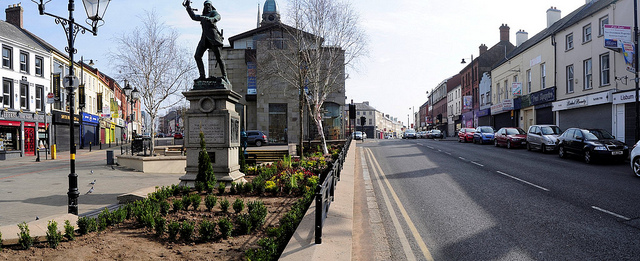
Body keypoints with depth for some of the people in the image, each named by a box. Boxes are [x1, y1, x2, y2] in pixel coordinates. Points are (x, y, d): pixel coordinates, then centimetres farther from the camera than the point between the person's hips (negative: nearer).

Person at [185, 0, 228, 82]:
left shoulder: (213, 12, 11)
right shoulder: (203, 16, 30)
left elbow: (218, 17, -12)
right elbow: (194, 17, 44)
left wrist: (210, 19, -33)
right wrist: (188, 7, 47)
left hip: (213, 37, -6)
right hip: (204, 38, 7)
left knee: (218, 57, -12)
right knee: (197, 56, -8)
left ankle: (224, 76, -11)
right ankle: (202, 76, -8)